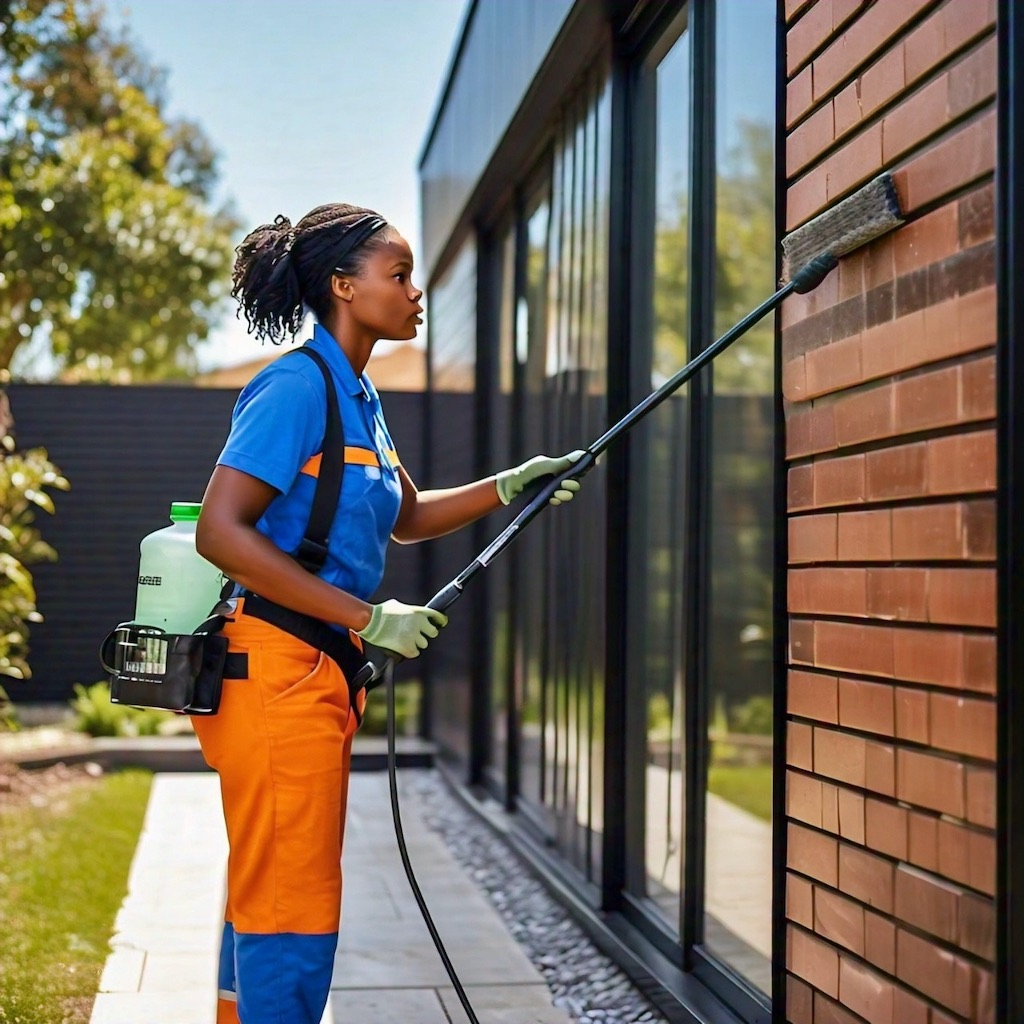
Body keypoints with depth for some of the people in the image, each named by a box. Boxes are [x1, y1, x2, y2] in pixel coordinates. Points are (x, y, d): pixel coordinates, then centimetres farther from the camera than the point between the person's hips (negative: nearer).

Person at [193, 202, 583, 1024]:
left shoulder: (357, 396, 15)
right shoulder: (298, 385, -13)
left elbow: (408, 518, 29)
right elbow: (221, 533, -21)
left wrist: (509, 487, 13)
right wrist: (369, 617, -22)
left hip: (321, 673, 10)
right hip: (276, 669, -9)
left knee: (266, 895, 17)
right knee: (292, 905, -5)